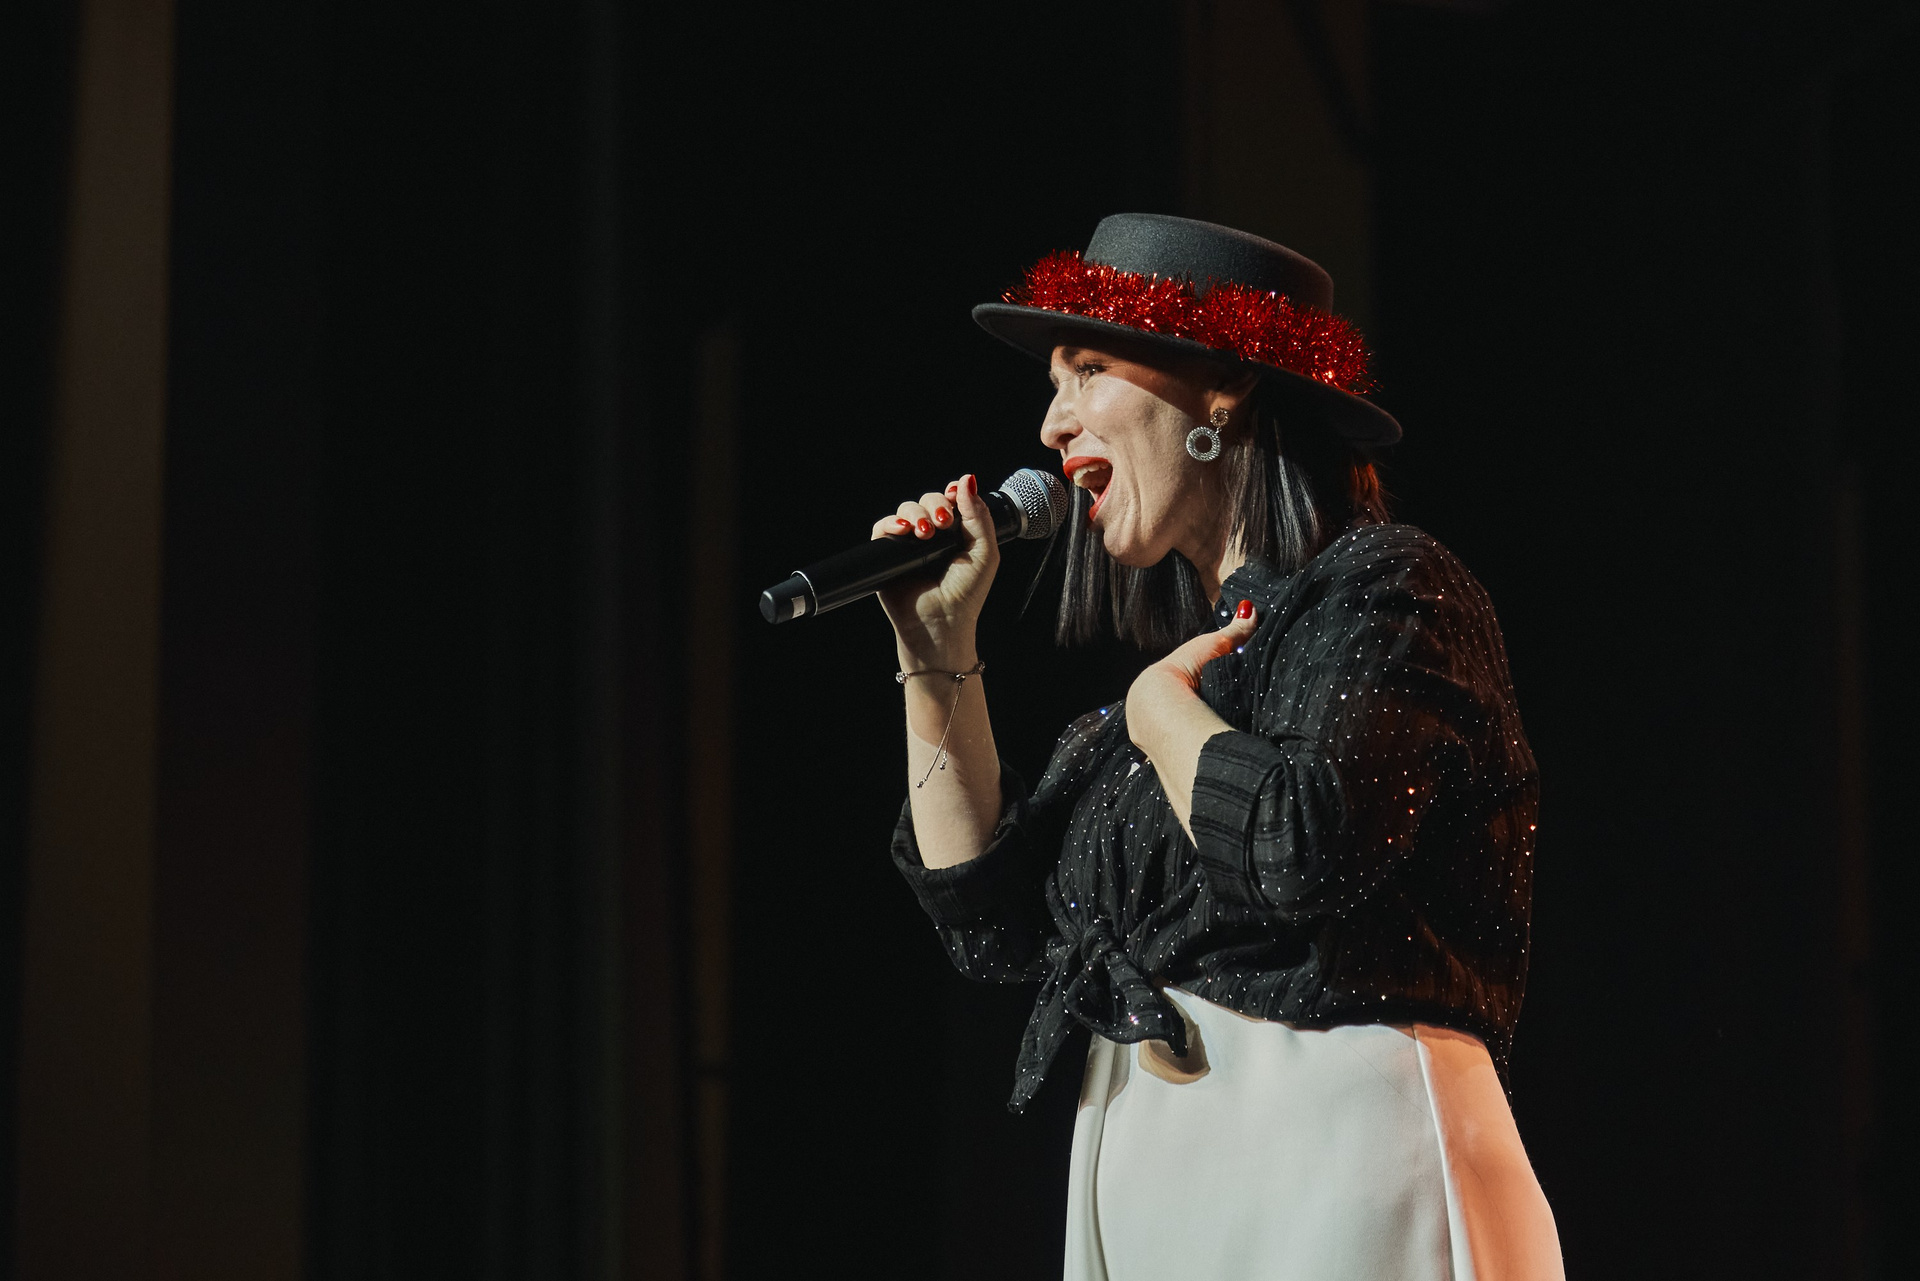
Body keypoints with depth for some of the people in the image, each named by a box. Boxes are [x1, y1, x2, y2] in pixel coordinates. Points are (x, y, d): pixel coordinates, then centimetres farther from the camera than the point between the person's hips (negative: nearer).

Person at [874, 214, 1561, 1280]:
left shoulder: (1387, 590, -4)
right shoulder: (1183, 649, 18)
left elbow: (1303, 850, -22)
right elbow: (995, 925, 15)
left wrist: (1159, 708, -4)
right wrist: (938, 654, 12)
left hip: (1334, 1162, -7)